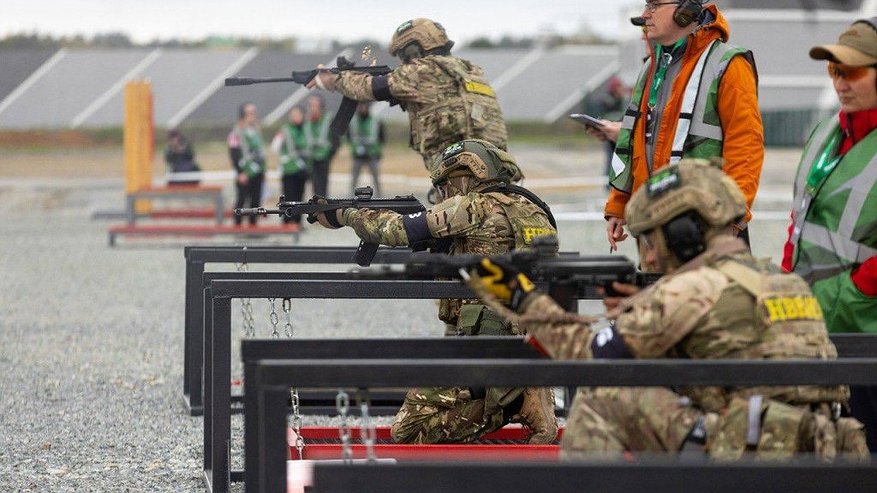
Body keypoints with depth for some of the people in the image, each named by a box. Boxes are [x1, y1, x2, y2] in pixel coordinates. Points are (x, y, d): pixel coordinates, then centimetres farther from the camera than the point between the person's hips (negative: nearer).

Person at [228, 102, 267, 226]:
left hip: (257, 173, 7)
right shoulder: (236, 133, -10)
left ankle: (253, 224, 15)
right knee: (241, 199, -3)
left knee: (256, 200, 9)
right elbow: (234, 154, -14)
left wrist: (263, 169, 17)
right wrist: (241, 173, -17)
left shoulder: (255, 131, 14)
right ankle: (237, 225, 2)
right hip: (245, 174, -7)